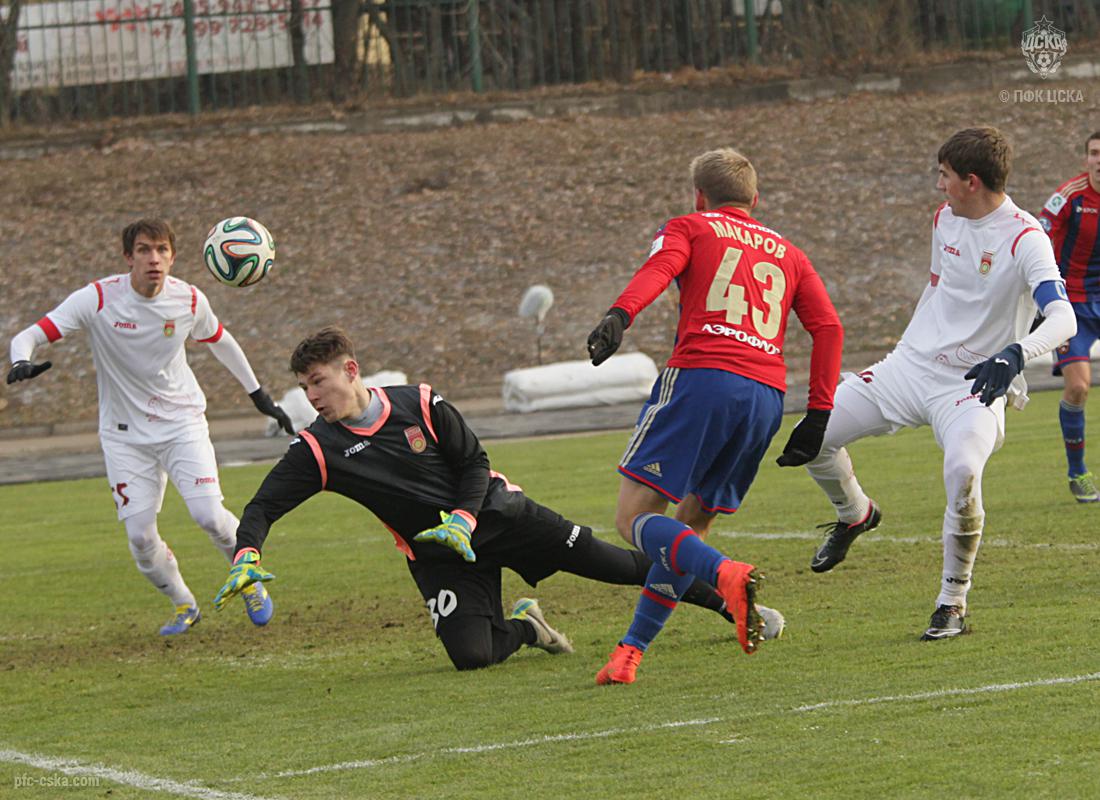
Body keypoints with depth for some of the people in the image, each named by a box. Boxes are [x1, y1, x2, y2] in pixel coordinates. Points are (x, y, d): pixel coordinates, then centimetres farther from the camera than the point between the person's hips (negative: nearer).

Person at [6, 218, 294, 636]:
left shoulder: (189, 300, -8)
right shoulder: (98, 299, -17)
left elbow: (220, 342, 13)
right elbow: (28, 336, -19)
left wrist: (260, 396, 20)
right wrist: (22, 363, -42)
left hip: (182, 422, 0)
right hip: (125, 434, 0)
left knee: (209, 514, -16)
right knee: (140, 535, -7)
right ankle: (183, 605, 20)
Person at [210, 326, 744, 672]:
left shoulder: (420, 405, -9)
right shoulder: (316, 450, -9)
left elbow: (475, 464, -2)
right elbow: (263, 507, -10)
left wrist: (464, 521, -19)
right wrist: (245, 556, -30)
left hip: (492, 512, -1)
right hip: (436, 553, 1)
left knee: (601, 559, -7)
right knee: (470, 655, -22)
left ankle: (729, 601, 5)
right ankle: (523, 627, 15)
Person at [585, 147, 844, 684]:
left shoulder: (689, 228, 16)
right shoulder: (788, 254, 28)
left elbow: (660, 268, -7)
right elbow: (829, 327, 15)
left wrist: (619, 316, -25)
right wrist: (818, 415, 13)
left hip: (700, 377, -5)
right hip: (767, 396, 5)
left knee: (635, 516, -4)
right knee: (692, 525, 17)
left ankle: (727, 575, -29)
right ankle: (630, 651, 11)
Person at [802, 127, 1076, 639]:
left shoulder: (1024, 240, -18)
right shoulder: (945, 219, 5)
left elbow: (1063, 318, -31)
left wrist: (1014, 354, -49)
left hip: (974, 385, -7)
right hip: (911, 365, 7)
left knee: (963, 472, -34)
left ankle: (952, 605, -15)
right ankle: (854, 514, 29)